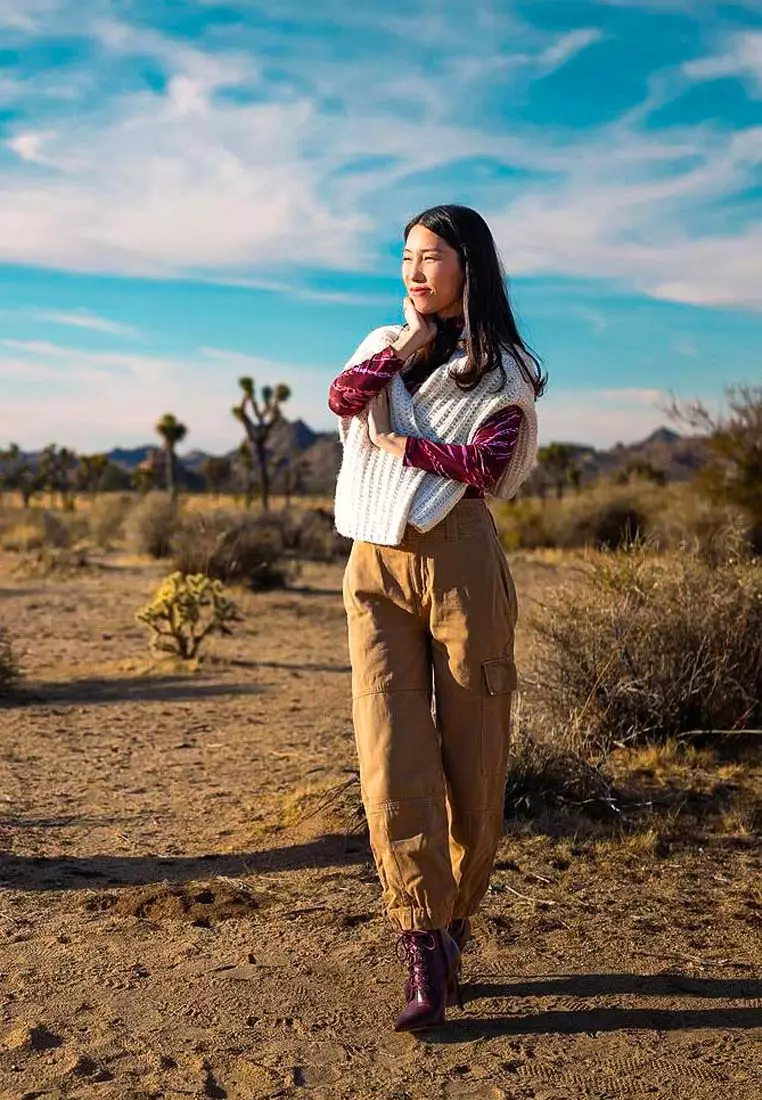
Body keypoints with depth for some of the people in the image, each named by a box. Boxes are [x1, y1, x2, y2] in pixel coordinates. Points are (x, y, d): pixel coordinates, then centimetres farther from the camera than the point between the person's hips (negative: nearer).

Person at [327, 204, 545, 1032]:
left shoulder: (503, 371, 6)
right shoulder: (387, 343, 18)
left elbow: (486, 466, -12)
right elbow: (343, 399, -4)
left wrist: (402, 446, -5)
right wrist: (413, 340, 0)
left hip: (460, 567, -2)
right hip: (376, 570, 3)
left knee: (471, 762, 3)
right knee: (391, 758, -9)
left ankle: (451, 926, 23)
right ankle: (423, 955, -5)